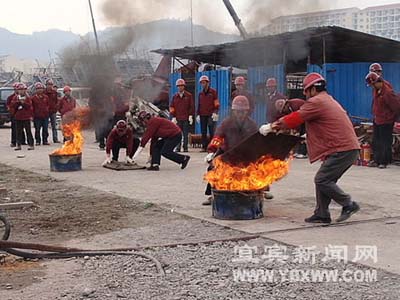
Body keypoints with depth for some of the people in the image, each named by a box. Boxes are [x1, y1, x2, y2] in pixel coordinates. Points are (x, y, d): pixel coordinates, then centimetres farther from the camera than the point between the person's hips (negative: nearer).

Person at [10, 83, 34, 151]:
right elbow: (12, 105, -1)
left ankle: (31, 145, -1)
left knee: (28, 131, -2)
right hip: (18, 117, 3)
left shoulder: (27, 98, 0)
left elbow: (29, 106, -10)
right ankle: (18, 145, 11)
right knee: (18, 132, 6)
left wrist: (23, 103, -20)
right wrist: (17, 102, -15)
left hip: (26, 117, -3)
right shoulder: (15, 98, 8)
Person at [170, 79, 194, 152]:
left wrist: (191, 116, -3)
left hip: (186, 118, -2)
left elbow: (192, 106, 5)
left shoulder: (189, 95, 5)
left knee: (185, 134, 1)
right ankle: (178, 148, 1)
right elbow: (171, 107, 10)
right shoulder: (175, 96, 10)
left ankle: (185, 148, 5)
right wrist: (173, 117, 1)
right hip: (177, 118, 2)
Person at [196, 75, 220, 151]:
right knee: (203, 132, 3)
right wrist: (198, 114, 12)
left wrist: (215, 112, -12)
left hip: (211, 115, -4)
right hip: (202, 115, 5)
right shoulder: (200, 93, 16)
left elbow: (216, 103, -1)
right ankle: (204, 147, 6)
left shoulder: (213, 92, 2)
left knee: (212, 132, -5)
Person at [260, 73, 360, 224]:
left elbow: (295, 119, -7)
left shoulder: (316, 102, -9)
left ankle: (349, 204, 0)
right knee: (324, 180, 12)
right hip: (348, 148, 10)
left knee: (321, 180, -7)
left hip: (342, 150, -10)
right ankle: (321, 214, 15)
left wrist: (271, 126, 1)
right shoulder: (329, 100, 22)